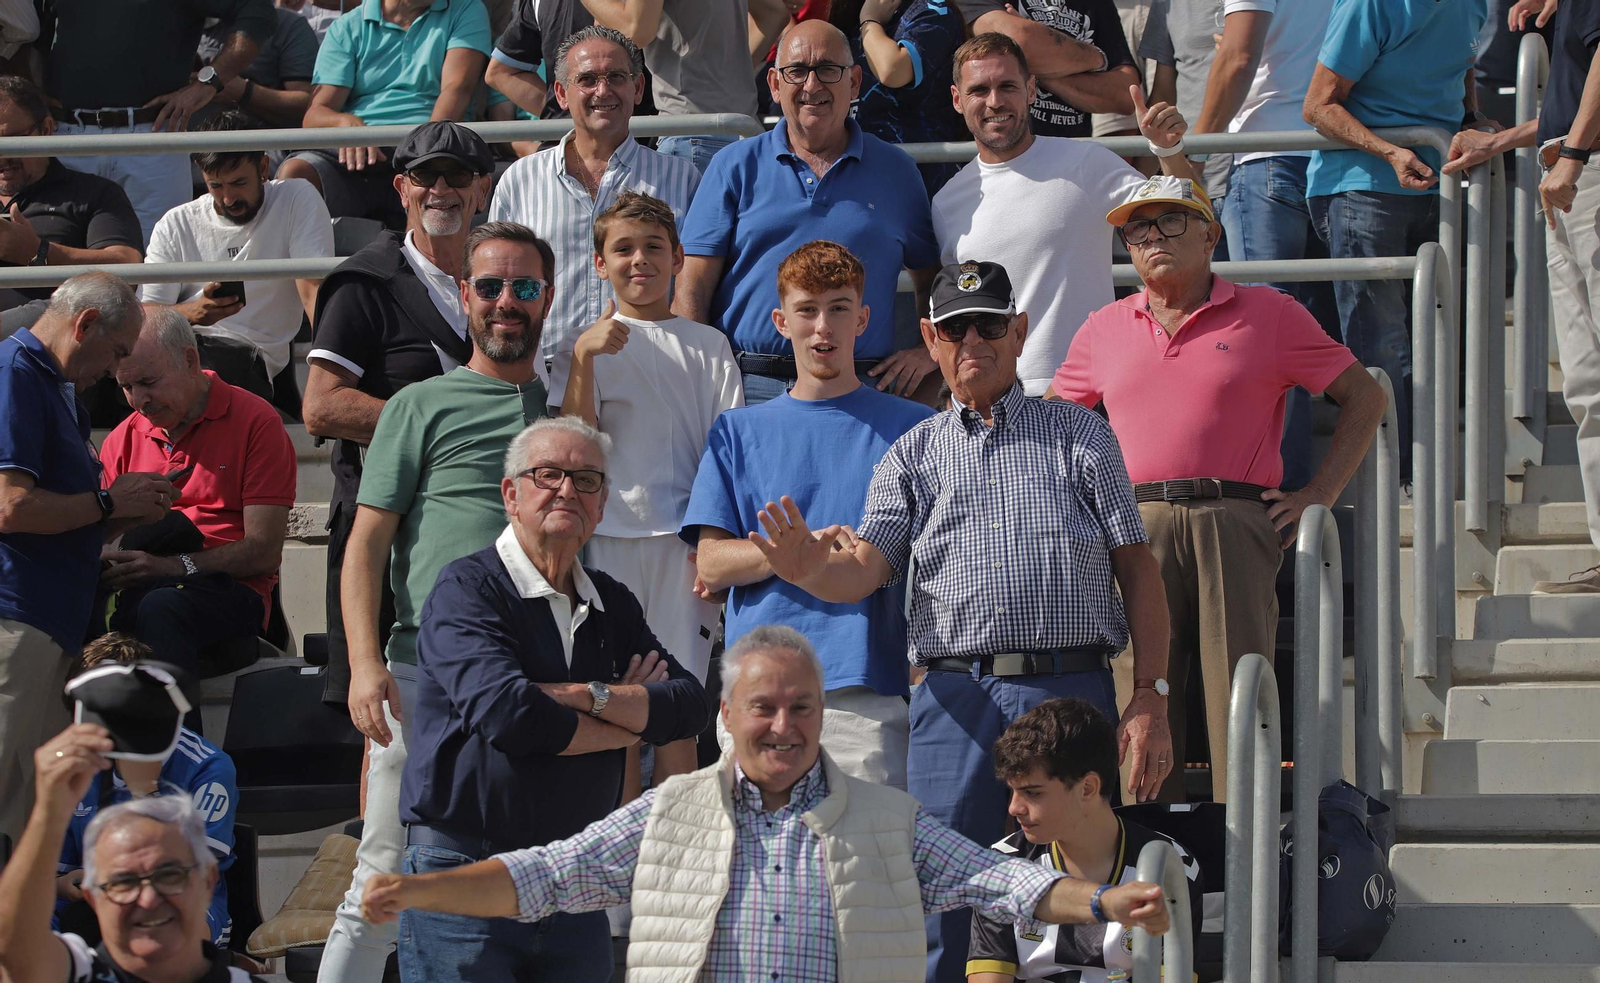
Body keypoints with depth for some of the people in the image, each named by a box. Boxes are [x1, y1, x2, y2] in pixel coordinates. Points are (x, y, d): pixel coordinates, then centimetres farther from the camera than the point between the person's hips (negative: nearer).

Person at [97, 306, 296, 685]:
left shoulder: (255, 421, 4)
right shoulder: (122, 440, 21)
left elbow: (264, 551, -3)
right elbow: (103, 536, 17)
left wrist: (174, 566, -17)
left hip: (229, 592, -4)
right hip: (138, 590, 4)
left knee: (161, 607, -40)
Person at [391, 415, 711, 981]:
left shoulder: (613, 605, 15)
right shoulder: (468, 590, -5)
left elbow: (690, 706, 2)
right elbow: (504, 714, -20)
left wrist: (583, 696, -13)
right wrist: (630, 719, -5)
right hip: (465, 877, -6)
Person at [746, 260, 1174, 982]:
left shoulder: (1079, 435, 13)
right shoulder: (912, 454, 16)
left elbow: (1137, 567, 9)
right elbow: (864, 566, 3)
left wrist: (1150, 699, -1)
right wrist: (811, 570, -22)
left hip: (1070, 687, -1)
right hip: (955, 696, 1)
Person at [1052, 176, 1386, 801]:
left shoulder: (1268, 314, 10)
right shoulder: (1105, 329, 19)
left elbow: (1365, 397, 12)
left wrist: (1320, 494, 3)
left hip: (1234, 523, -2)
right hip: (1134, 532, 2)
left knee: (1237, 701, -8)